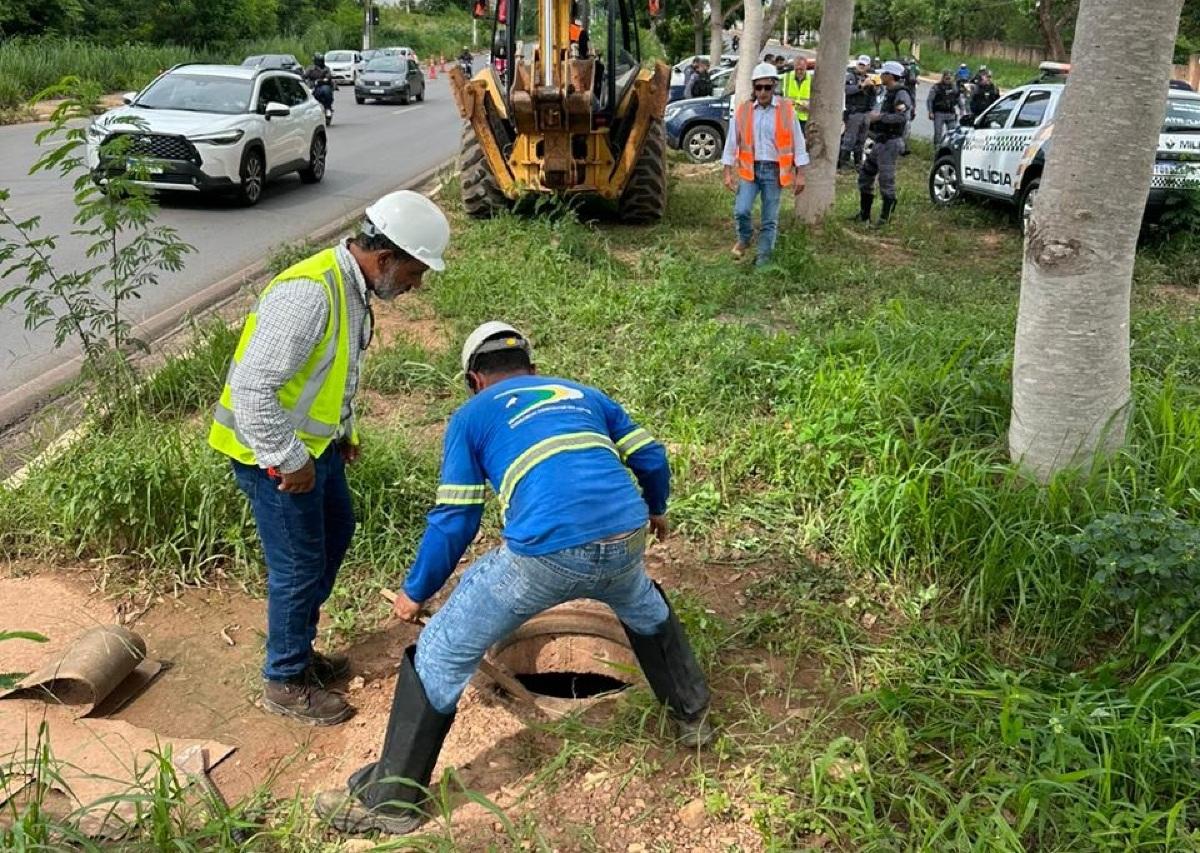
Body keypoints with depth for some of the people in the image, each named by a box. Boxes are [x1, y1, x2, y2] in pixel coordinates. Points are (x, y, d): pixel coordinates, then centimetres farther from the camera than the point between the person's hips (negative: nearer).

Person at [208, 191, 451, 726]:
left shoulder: (353, 288, 2)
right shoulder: (308, 293, -29)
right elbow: (252, 388, -31)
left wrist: (344, 432, 15)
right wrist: (289, 460, -24)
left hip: (316, 443, 10)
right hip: (273, 452, -10)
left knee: (335, 535, 22)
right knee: (299, 566, 1)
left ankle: (300, 650, 39)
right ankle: (286, 683, 22)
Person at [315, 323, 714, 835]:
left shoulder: (473, 415, 17)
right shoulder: (584, 394, 28)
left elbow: (453, 522, 11)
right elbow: (651, 458, 25)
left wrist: (415, 593, 24)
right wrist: (655, 510, 47)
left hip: (545, 555, -5)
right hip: (625, 540, 5)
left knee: (440, 654, 14)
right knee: (645, 610, 41)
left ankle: (391, 799, 21)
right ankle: (693, 717, 51)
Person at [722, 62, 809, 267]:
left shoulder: (787, 110, -3)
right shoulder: (743, 110, 0)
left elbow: (798, 143, 0)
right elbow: (732, 142, 5)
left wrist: (800, 174, -2)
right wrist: (728, 173, 2)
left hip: (774, 171, 0)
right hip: (749, 169, 1)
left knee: (770, 219, 4)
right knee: (741, 210, -14)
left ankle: (763, 260, 17)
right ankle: (744, 239, 19)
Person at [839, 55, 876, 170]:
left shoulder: (867, 78, 19)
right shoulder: (850, 75, -2)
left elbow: (872, 98, 18)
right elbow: (846, 89, -22)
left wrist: (872, 87, -1)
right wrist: (861, 85, -26)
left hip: (865, 113, 7)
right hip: (853, 112, -7)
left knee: (861, 141, 12)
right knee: (849, 140, -10)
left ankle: (858, 163, 20)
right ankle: (842, 163, -7)